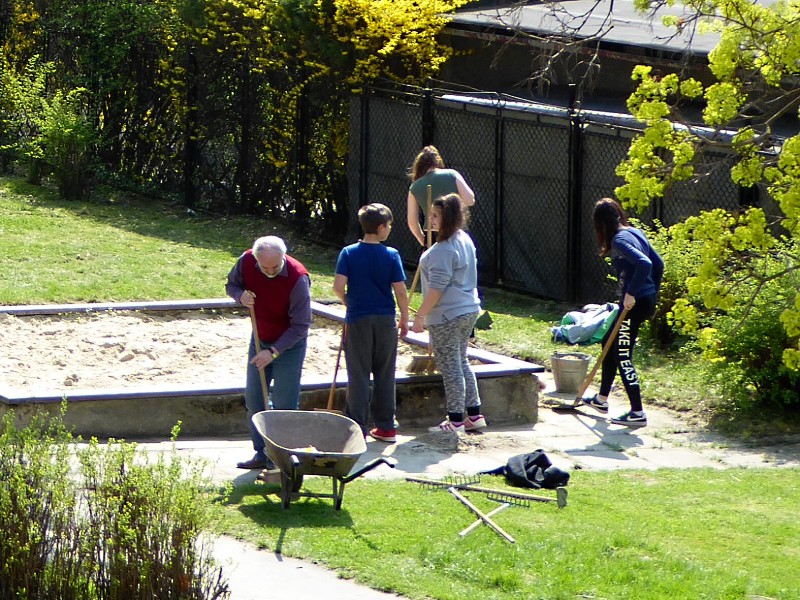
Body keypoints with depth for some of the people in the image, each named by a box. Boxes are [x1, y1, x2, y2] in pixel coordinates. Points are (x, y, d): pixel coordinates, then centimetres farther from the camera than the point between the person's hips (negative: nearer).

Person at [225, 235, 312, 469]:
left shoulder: (297, 278, -29)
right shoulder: (246, 261, -16)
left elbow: (300, 327, -24)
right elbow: (231, 284, 5)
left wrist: (273, 352, -27)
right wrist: (240, 295, -19)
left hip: (289, 344, -5)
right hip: (260, 339, 5)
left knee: (284, 404, -6)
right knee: (254, 398, 8)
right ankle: (262, 454, 18)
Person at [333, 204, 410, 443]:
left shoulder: (349, 253, -6)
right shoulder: (391, 255, -6)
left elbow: (338, 286, -13)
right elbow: (400, 290, -7)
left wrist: (349, 302, 8)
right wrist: (405, 318, 6)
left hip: (358, 320, -1)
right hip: (385, 320, 1)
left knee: (358, 376, 4)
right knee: (384, 375, 12)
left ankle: (358, 427, 1)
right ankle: (386, 427, 16)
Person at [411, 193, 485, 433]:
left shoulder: (443, 249, -21)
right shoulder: (465, 240, 10)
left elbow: (437, 288, -22)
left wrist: (420, 316, -16)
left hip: (447, 316, -10)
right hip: (469, 310, 10)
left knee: (450, 368, -3)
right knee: (461, 364, 18)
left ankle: (455, 420, 2)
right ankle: (474, 415, 21)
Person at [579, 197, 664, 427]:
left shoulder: (619, 240, -17)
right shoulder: (635, 232, 11)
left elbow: (644, 263, -31)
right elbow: (658, 263, 16)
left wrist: (631, 294, -24)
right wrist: (652, 294, 22)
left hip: (635, 303, -10)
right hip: (646, 300, 10)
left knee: (623, 356, -3)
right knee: (610, 344, 24)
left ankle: (638, 413, -1)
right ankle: (602, 399, 38)